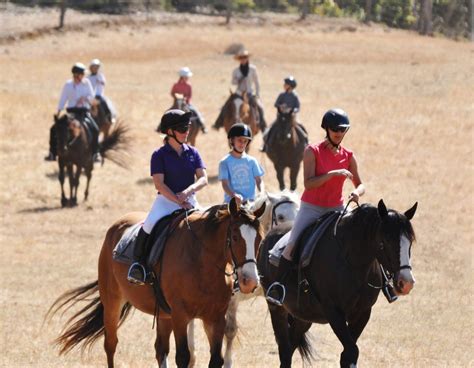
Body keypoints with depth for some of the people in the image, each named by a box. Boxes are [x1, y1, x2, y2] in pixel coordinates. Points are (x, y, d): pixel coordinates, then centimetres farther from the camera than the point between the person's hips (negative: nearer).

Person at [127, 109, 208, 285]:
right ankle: (138, 262, -13)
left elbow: (203, 179, 2)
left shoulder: (193, 153, 11)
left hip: (189, 200, 4)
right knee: (150, 224, -31)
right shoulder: (159, 155, -2)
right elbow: (159, 184, -11)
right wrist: (178, 201, -21)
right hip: (166, 200, -4)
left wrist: (189, 191, -19)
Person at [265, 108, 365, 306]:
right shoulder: (313, 152, -8)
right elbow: (309, 183, -18)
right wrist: (334, 174, -28)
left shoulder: (348, 156, 4)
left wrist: (357, 192, -14)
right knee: (293, 246, -18)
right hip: (311, 208, -4)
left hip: (336, 209, 4)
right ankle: (277, 286, -8)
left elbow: (359, 184, 10)